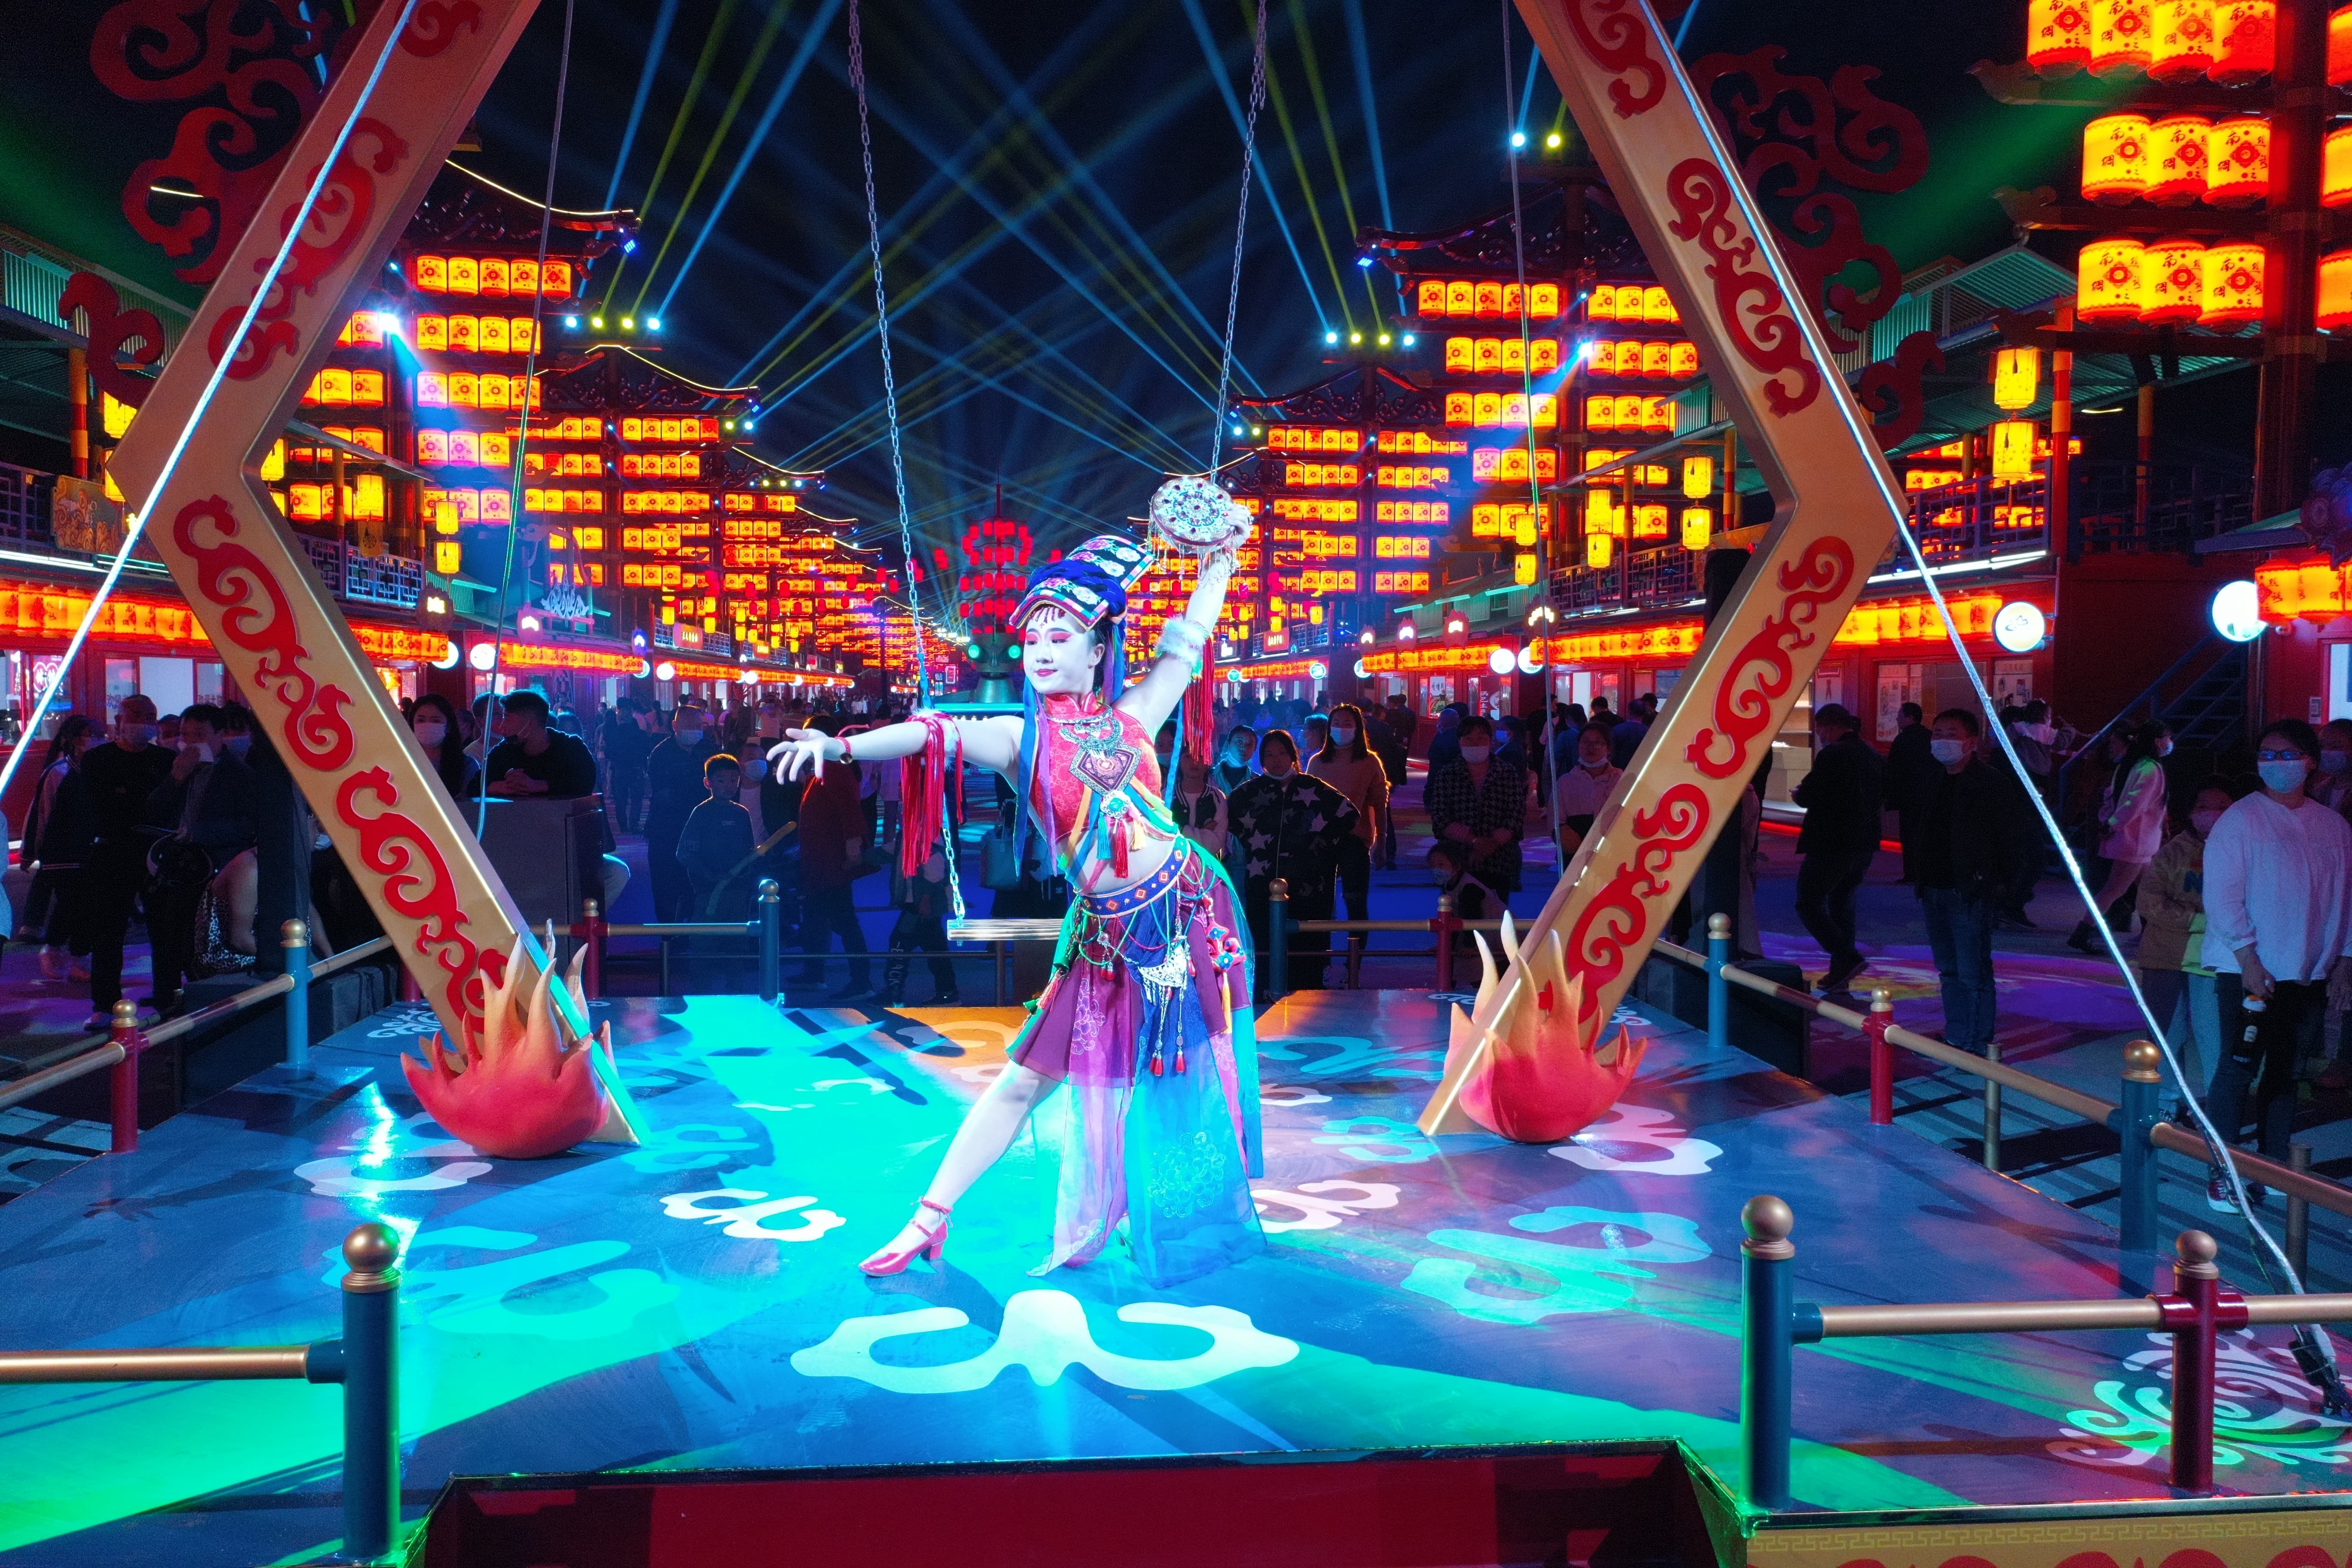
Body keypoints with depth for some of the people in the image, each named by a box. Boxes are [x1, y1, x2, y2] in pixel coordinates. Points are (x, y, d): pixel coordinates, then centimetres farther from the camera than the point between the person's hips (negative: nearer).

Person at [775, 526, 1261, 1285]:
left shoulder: (1129, 718, 2)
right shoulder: (1019, 737, -4)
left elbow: (1187, 642, 12)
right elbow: (933, 734, -21)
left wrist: (1219, 560, 16)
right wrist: (840, 745, -35)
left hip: (1191, 911, 1)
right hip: (1109, 937, -1)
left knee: (1189, 1077, 11)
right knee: (1025, 1078, 1)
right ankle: (930, 1220, 10)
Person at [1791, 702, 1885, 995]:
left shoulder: (1832, 754, -16)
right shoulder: (1872, 754, 11)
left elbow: (1808, 797, -18)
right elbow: (1882, 795, 21)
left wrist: (1799, 791, 4)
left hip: (1831, 845, -8)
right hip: (1864, 845, 9)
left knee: (1809, 903, -1)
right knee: (1842, 904, 17)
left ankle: (1847, 959, -13)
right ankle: (1841, 972, 19)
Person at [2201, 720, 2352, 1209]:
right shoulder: (2241, 819, -5)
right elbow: (2222, 893, -10)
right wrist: (2249, 960, -14)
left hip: (2310, 975, 4)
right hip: (2249, 971, -4)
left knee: (2286, 1071, 10)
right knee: (2239, 1069, -6)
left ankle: (2275, 1166, 20)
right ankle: (2223, 1173, 0)